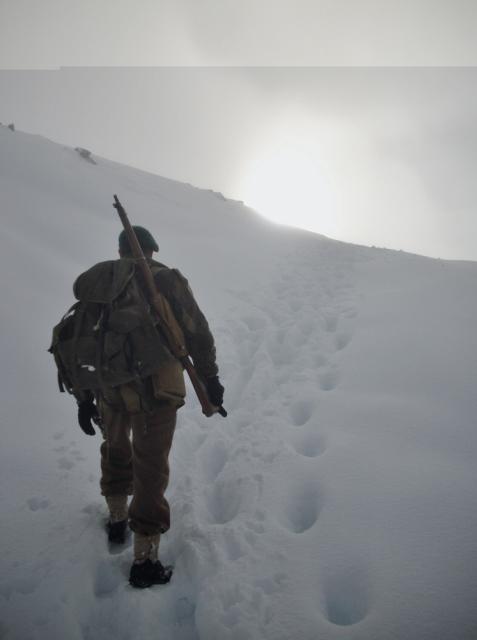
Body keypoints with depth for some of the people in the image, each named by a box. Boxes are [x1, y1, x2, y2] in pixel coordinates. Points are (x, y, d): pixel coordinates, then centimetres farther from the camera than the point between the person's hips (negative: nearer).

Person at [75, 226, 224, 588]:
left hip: (109, 387, 4)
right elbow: (197, 334, -7)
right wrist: (210, 379, 3)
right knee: (151, 469, 6)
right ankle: (145, 559, 14)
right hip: (156, 390, -4)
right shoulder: (166, 279, -3)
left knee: (115, 448, 29)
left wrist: (84, 396, 15)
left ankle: (118, 519, 44)